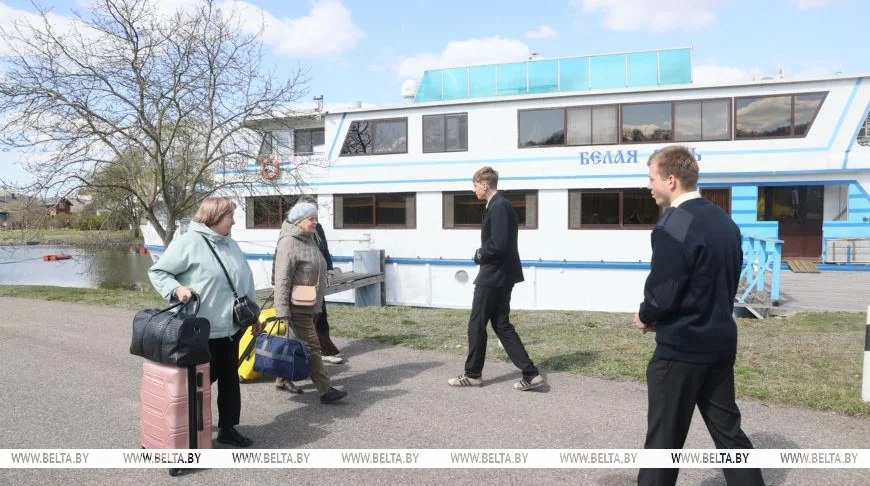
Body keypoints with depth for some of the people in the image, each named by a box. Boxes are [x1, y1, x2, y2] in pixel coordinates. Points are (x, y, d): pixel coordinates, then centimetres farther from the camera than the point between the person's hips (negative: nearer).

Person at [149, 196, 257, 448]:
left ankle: (227, 428, 28)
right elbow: (157, 272, -7)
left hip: (231, 327, 8)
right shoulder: (188, 242, -12)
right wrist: (176, 288, -24)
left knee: (229, 378, 14)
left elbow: (246, 280, 18)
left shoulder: (230, 244, 11)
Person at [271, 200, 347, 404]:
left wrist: (318, 302, 26)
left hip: (309, 306, 9)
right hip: (297, 308, -9)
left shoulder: (309, 240, 13)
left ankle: (283, 379, 32)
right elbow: (282, 280, -21)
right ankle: (325, 391, -2)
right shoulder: (289, 243, -17)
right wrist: (282, 311, -24)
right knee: (311, 346, -6)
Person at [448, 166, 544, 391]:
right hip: (500, 276, 10)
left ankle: (473, 374, 19)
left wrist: (480, 255, -9)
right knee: (501, 324, 12)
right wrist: (483, 254, 4)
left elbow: (498, 244, -26)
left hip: (493, 277, -10)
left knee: (476, 325, 3)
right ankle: (530, 374, 10)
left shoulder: (498, 207, -18)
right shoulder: (500, 205, 14)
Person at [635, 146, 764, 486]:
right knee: (726, 427, 19)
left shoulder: (673, 225, -20)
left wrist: (645, 317, 0)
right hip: (720, 339, 8)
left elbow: (662, 292, -22)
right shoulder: (724, 220, 7)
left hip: (682, 346, -8)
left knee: (665, 435, 7)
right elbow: (727, 281, 13)